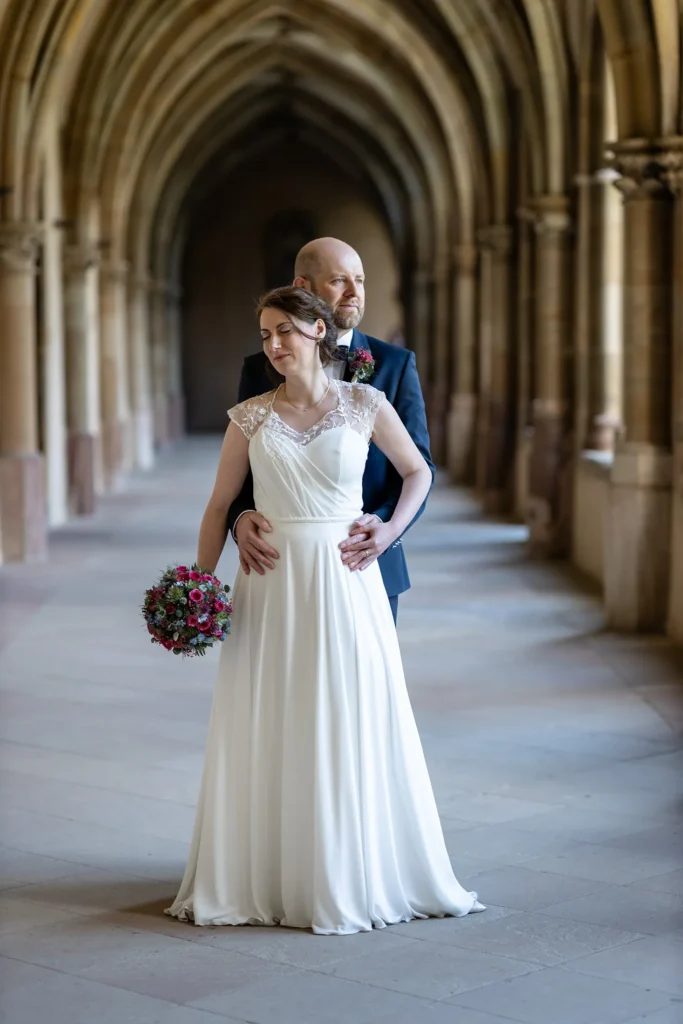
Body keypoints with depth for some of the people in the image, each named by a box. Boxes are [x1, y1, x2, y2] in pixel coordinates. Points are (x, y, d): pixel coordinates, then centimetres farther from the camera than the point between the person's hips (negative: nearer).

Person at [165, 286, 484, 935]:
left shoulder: (365, 404, 1)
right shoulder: (250, 416, 4)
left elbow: (418, 472, 13)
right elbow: (220, 506, 8)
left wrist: (391, 530, -2)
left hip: (345, 583, -1)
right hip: (271, 586, 1)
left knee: (351, 727, 3)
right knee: (268, 730, 5)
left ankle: (352, 878, 17)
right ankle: (262, 880, 16)